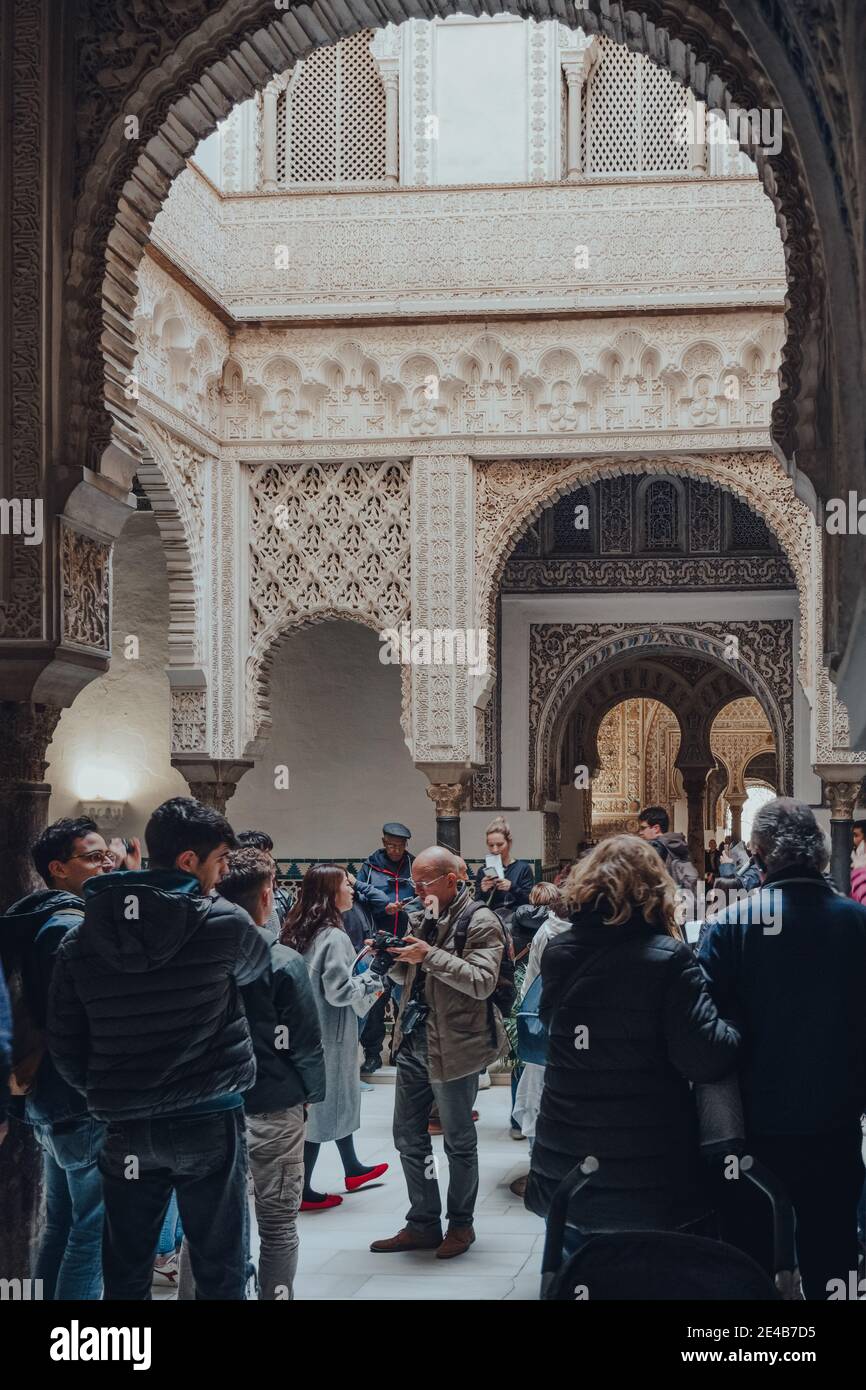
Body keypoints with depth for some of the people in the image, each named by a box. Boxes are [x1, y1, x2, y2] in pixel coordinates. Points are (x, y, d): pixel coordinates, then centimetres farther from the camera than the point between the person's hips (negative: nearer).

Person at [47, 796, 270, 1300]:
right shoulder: (225, 923, -12)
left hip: (125, 1128, 3)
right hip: (210, 1122, -3)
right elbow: (260, 962, 11)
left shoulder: (80, 940, -1)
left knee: (125, 1275, 13)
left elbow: (65, 1045, 2)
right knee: (219, 1269, 9)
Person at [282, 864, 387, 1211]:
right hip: (328, 1032, -9)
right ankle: (303, 1191, 10)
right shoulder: (334, 937, -22)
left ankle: (352, 1168, 37)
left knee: (339, 1096, 22)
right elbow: (338, 991, -22)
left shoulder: (297, 932, 4)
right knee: (325, 1102, 2)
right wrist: (370, 986, -5)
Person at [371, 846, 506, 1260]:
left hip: (452, 1047, -8)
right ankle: (423, 1224, 22)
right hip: (413, 1041, 8)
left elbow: (483, 981, -22)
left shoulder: (479, 921, -11)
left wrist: (430, 956, -26)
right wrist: (392, 958, -2)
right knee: (408, 1137, 11)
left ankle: (460, 1223, 22)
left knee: (458, 1141, 7)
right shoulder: (424, 917, 13)